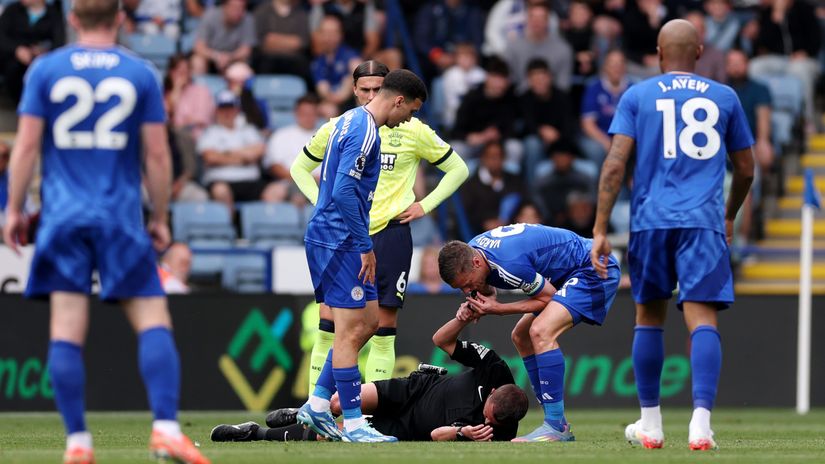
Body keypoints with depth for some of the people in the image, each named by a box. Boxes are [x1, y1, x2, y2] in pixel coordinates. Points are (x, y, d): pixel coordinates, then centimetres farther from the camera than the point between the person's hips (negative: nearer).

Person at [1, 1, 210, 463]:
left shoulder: (45, 70, 3)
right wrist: (160, 218, 10)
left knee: (66, 329, 1)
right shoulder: (141, 74, 3)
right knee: (154, 321, 0)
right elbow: (157, 153, 1)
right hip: (121, 217, -1)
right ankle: (166, 427, -15)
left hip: (63, 217, 1)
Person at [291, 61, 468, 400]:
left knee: (384, 329, -3)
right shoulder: (336, 129, 5)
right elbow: (300, 168, 20)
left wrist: (424, 206, 2)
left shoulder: (412, 130, 1)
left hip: (391, 233, -1)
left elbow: (458, 169, 10)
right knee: (328, 326, -5)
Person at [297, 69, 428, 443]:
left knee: (369, 320, 13)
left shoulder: (352, 121, 15)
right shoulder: (365, 131, -17)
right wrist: (365, 247, -19)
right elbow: (344, 191, -24)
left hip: (332, 239, 10)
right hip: (339, 241, -10)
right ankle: (353, 424, -5)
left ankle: (317, 405, 14)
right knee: (351, 330, -8)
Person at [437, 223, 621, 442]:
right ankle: (557, 424, 14)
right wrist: (472, 307, -7)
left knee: (541, 332, -26)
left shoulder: (510, 264, -33)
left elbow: (548, 297, -18)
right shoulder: (469, 253, -4)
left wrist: (498, 309, -19)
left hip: (594, 271, -11)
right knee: (521, 337, 13)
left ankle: (557, 426, -24)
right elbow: (488, 291, 15)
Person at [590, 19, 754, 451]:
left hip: (650, 220, 0)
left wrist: (600, 230, -3)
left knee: (649, 317, 15)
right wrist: (730, 216, 34)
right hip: (703, 221, 0)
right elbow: (745, 170, 17)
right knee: (702, 319, -9)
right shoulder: (724, 97, 11)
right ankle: (701, 421, -26)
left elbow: (615, 164, -3)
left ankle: (650, 424, 20)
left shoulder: (637, 96, 7)